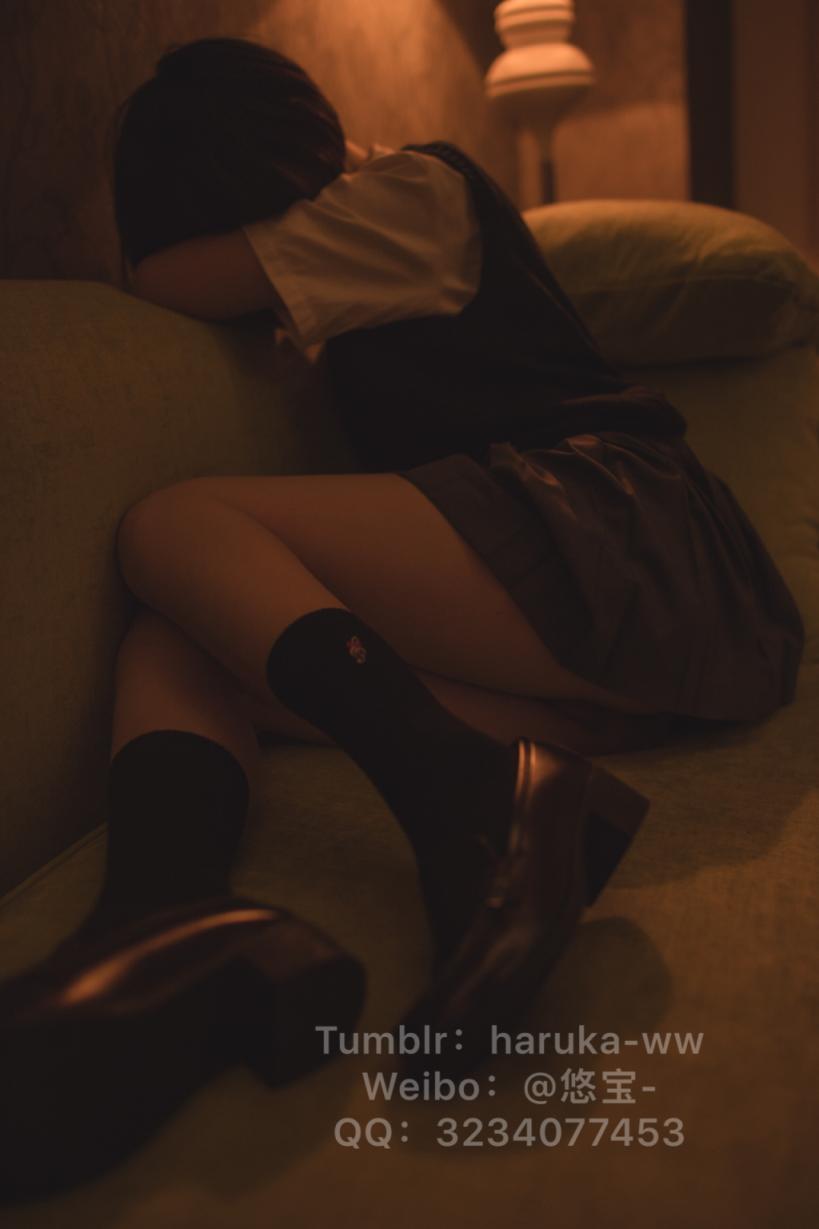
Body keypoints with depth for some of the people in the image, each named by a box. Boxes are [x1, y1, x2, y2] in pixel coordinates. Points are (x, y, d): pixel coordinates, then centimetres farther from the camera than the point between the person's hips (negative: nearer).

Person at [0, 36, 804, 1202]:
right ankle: (173, 925, -35)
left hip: (614, 537, -8)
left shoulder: (414, 186, 6)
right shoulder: (404, 208, 33)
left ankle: (470, 799, -35)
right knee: (179, 639, -7)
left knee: (176, 529, -16)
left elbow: (160, 282, 2)